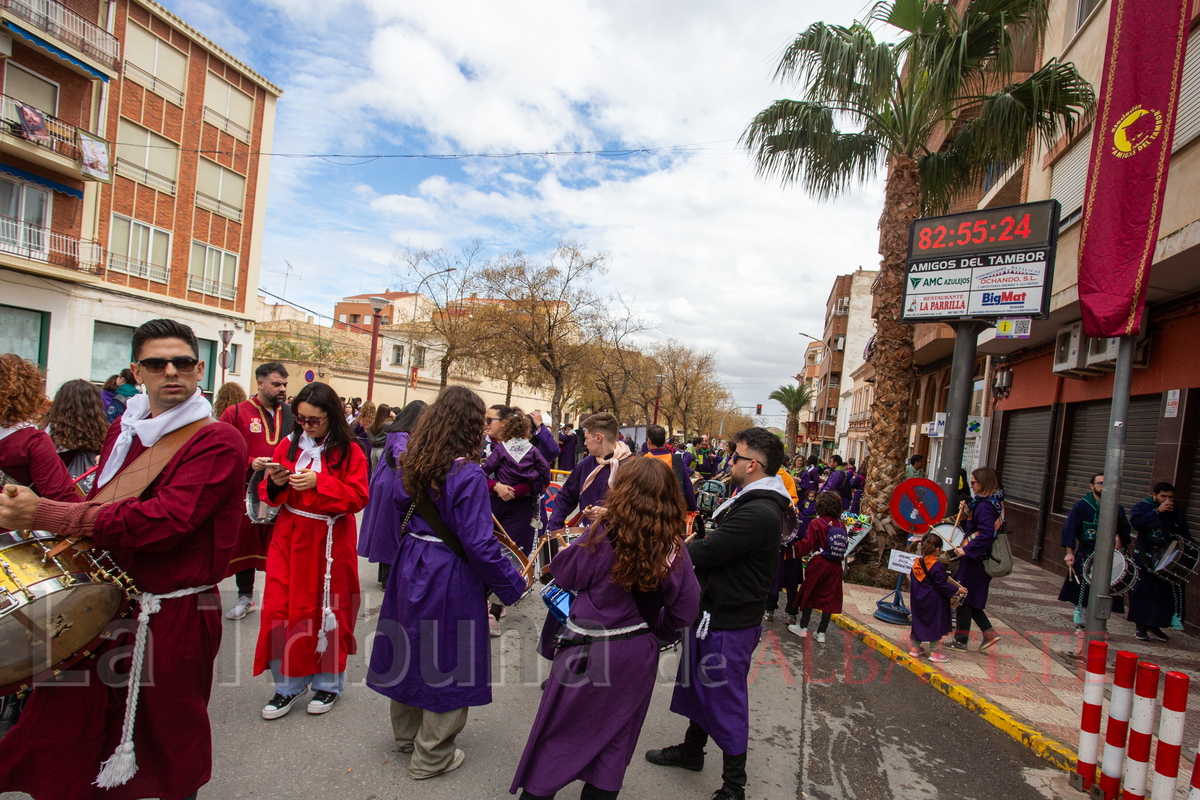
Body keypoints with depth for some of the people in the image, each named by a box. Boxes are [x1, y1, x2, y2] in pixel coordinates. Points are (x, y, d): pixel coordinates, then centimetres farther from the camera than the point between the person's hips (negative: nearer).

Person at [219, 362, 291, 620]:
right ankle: (245, 597, 29)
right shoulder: (236, 413, -1)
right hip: (246, 492, -1)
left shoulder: (291, 415, 7)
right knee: (245, 543, 12)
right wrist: (250, 463, -16)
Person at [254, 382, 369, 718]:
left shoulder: (349, 451, -5)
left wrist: (319, 482, -23)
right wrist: (275, 484, -12)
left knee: (327, 611, 6)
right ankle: (288, 685, 21)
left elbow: (357, 498, -12)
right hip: (289, 537, 3)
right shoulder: (289, 445, 6)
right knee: (280, 608, 1)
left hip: (329, 541, -3)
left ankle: (327, 683, 26)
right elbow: (269, 496, 11)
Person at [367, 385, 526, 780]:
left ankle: (406, 733, 46)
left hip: (411, 566, 7)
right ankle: (431, 757, 29)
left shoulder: (412, 463, -1)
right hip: (450, 577, -7)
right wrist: (514, 584, -11)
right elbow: (479, 546, -24)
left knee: (412, 647, 24)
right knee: (447, 658, 11)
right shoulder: (467, 473, -24)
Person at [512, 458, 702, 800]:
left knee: (560, 733, 16)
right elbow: (687, 606, -2)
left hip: (589, 653, -3)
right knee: (616, 734, 21)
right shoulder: (674, 549, -11)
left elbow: (561, 573, -6)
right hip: (639, 654, 3)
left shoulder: (602, 538, -21)